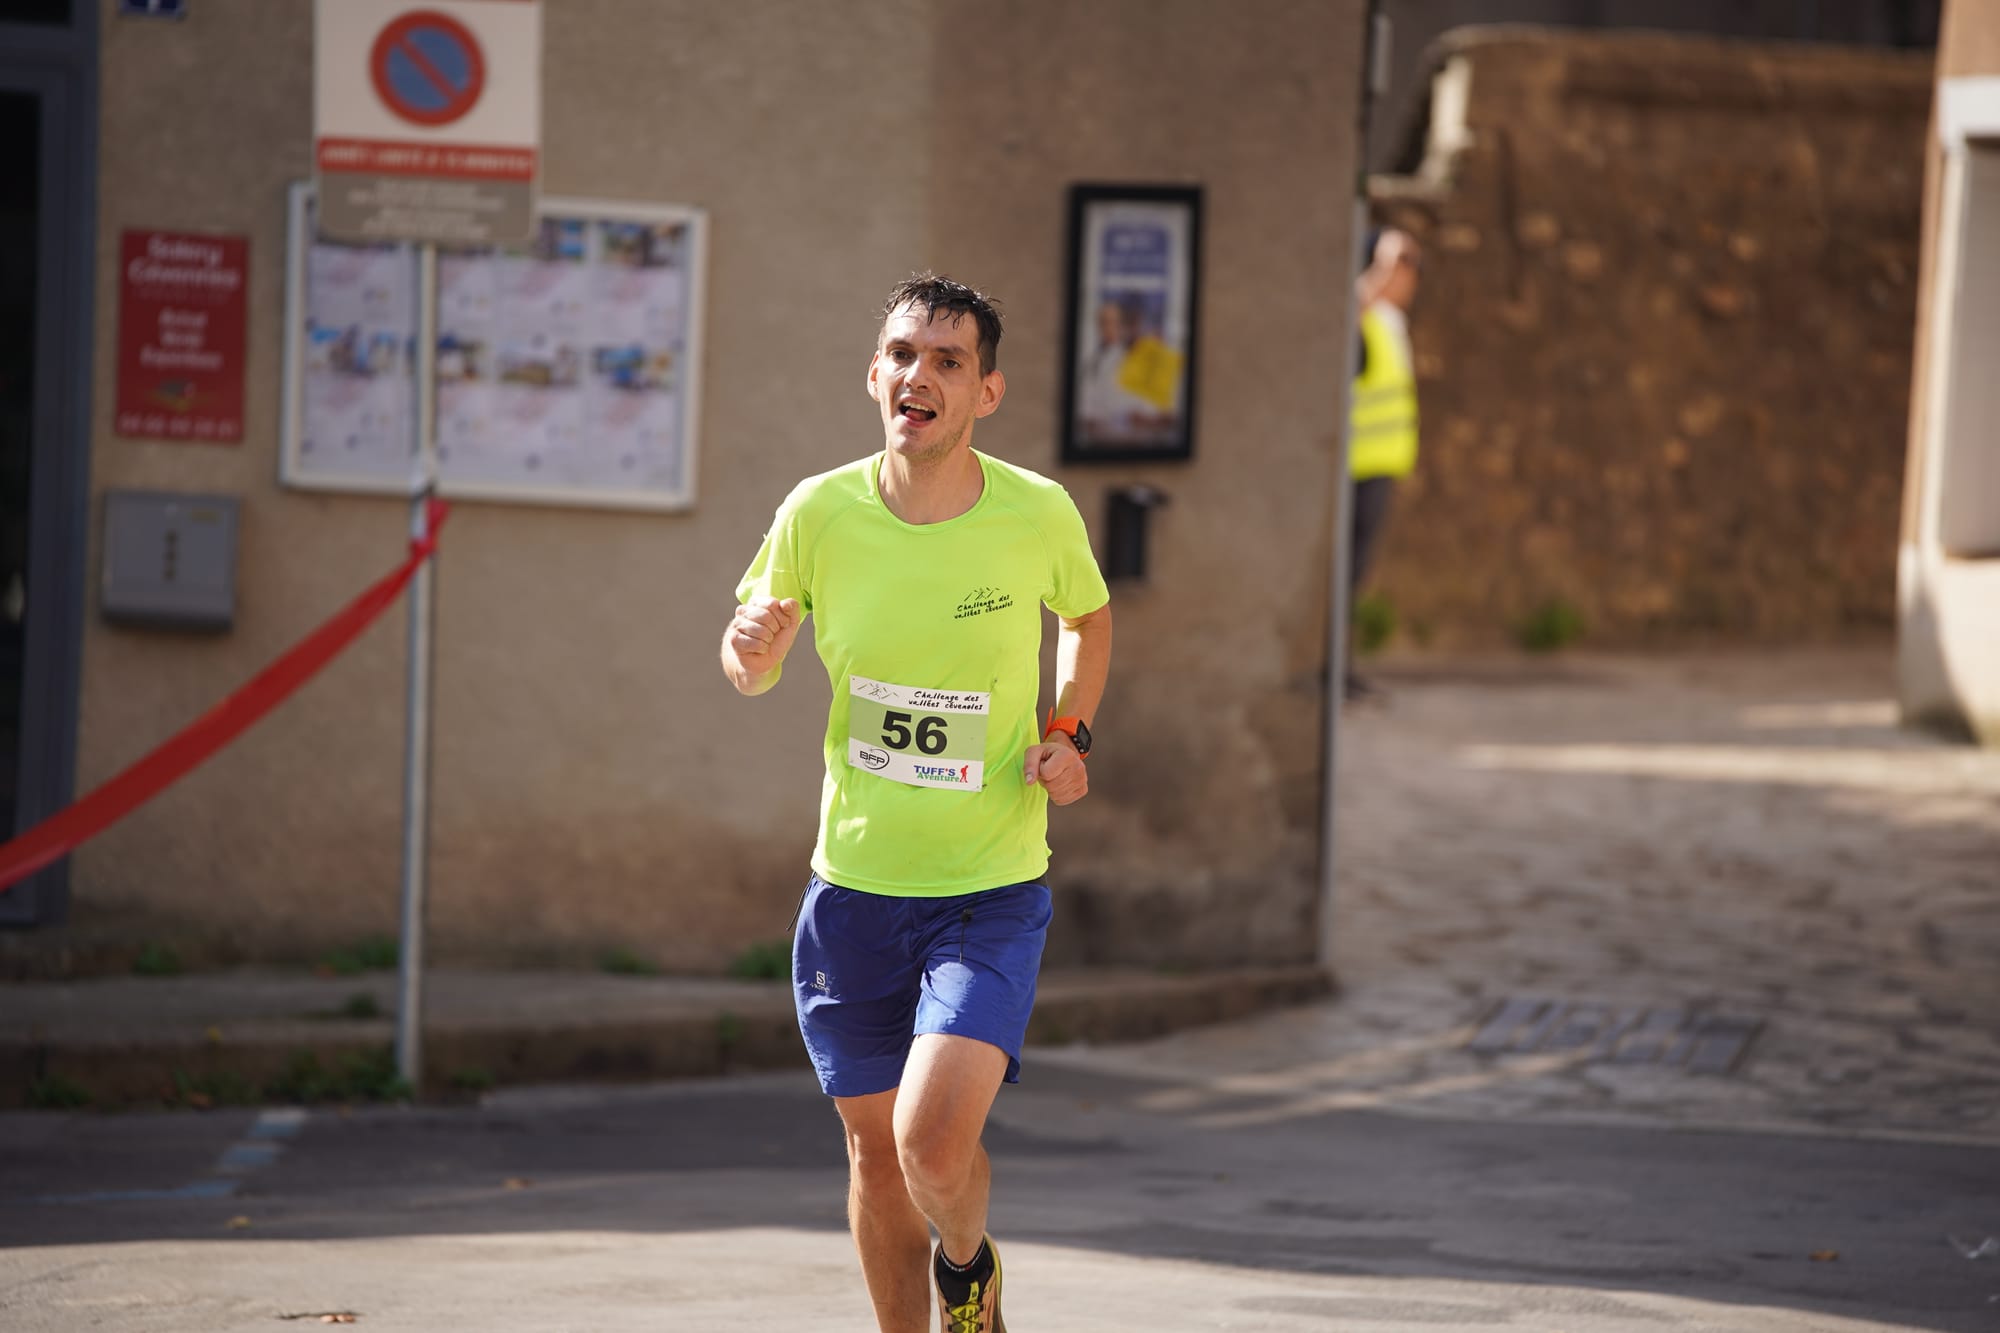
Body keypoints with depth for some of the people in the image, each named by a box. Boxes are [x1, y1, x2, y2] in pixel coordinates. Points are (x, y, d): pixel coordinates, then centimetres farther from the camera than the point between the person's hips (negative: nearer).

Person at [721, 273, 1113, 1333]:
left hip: (992, 893, -2)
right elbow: (751, 671, 7)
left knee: (934, 1141, -18)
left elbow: (1088, 618, 14)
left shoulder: (1039, 514, -9)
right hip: (853, 886, 2)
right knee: (875, 1148, 11)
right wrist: (751, 653, -16)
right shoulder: (820, 513, -7)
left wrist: (1070, 731, -3)